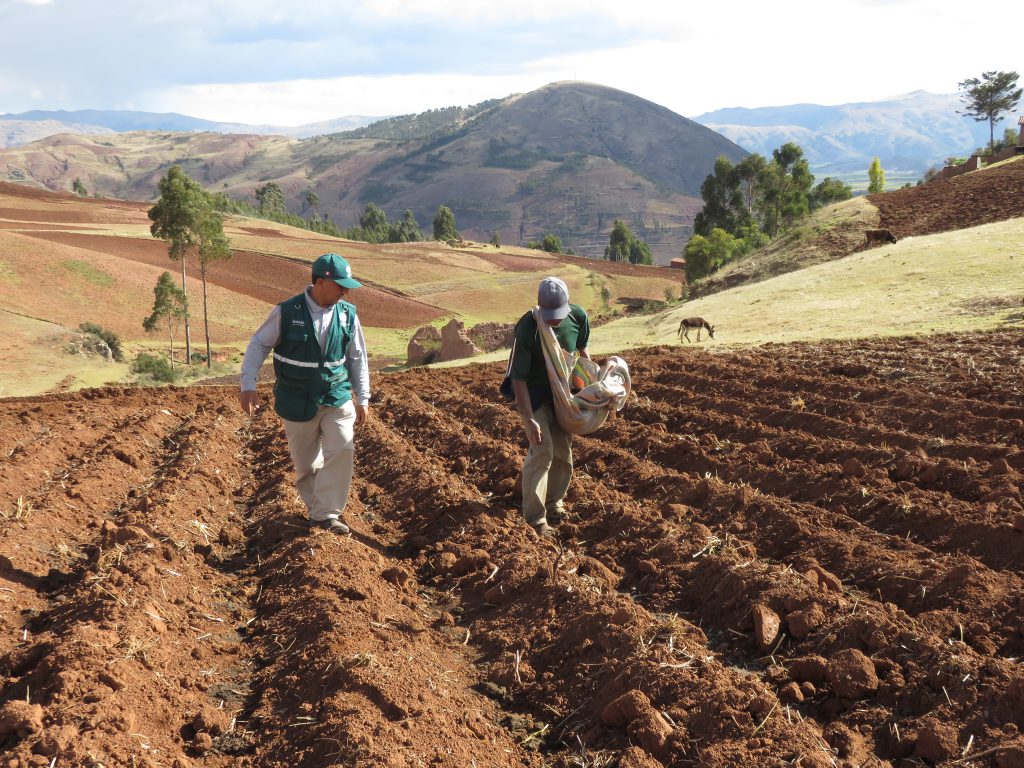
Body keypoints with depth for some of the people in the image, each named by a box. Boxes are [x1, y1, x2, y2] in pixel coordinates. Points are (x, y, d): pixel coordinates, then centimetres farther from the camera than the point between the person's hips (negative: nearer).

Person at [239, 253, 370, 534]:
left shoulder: (347, 315, -2)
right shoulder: (286, 312, -11)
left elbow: (358, 358, 9)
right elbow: (258, 345, -1)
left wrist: (363, 399, 10)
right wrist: (248, 385, -9)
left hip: (337, 397, 2)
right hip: (297, 402, -2)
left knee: (342, 451, -15)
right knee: (306, 464, 7)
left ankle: (327, 514, -7)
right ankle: (317, 508, 29)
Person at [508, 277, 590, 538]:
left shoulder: (579, 317, -17)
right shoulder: (527, 328, -30)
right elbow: (518, 377, -25)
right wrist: (530, 419, -28)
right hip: (533, 393, -5)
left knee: (563, 450, 10)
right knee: (542, 451, -15)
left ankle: (554, 502, 32)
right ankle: (535, 517, -7)